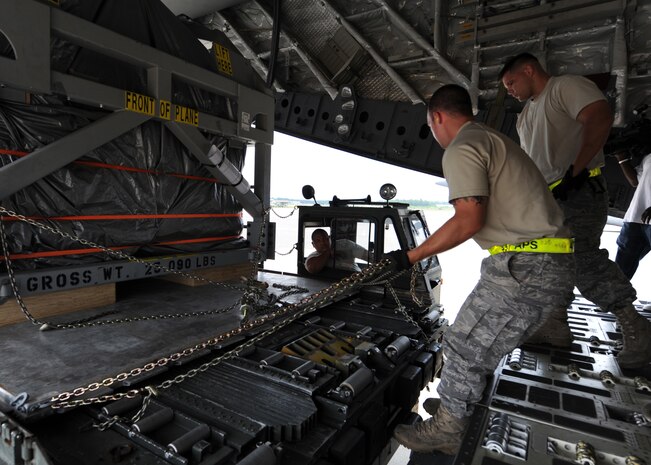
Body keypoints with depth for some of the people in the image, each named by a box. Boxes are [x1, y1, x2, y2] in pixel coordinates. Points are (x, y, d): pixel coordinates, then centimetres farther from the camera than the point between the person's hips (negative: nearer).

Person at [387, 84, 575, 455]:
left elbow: (469, 220, -20)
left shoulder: (462, 149, -9)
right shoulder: (498, 140, 23)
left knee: (466, 348, 2)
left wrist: (412, 256, -13)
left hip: (525, 268, -10)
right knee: (498, 348, 19)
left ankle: (445, 432, 19)